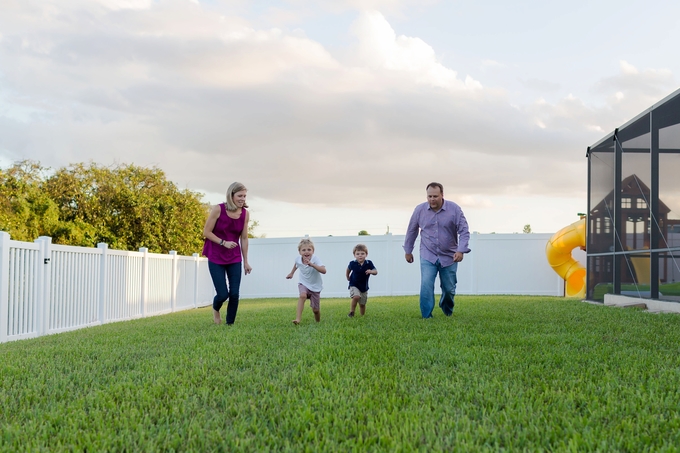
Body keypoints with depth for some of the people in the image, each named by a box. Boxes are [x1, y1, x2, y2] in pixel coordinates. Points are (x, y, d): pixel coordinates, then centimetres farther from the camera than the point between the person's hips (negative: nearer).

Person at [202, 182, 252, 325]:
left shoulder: (245, 214, -3)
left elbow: (244, 238, 5)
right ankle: (215, 309, 30)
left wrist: (246, 262, 7)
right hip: (216, 258, -3)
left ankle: (230, 324, 11)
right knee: (223, 294, -5)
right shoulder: (218, 209, -14)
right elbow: (206, 232, -10)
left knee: (234, 294, -4)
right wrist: (223, 242, -22)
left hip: (235, 259, 3)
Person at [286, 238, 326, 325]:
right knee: (303, 295, -33)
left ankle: (318, 322, 36)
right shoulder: (298, 259, -14)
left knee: (315, 310, 5)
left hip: (315, 286, -1)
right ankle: (298, 318, -38)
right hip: (303, 284, 2)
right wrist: (291, 273, 24)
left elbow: (324, 270, -43)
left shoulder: (315, 259, -27)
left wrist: (312, 264, -52)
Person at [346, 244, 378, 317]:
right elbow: (348, 270, 8)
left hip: (364, 287, 2)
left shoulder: (369, 263, -13)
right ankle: (351, 312, -13)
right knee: (356, 297, -30)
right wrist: (348, 278, 12)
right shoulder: (352, 263, -13)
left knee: (362, 304, 11)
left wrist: (371, 271, -36)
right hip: (354, 285, -2)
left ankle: (363, 316, 33)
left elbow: (375, 271, -16)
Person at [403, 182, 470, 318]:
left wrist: (461, 250, -22)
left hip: (449, 256, 0)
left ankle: (448, 313, 39)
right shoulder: (420, 210, -6)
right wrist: (408, 251, 14)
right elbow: (412, 231, 8)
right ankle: (427, 317, -9)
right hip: (428, 256, 0)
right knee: (426, 286, -17)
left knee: (449, 289, 11)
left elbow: (464, 231, -9)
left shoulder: (454, 209, -10)